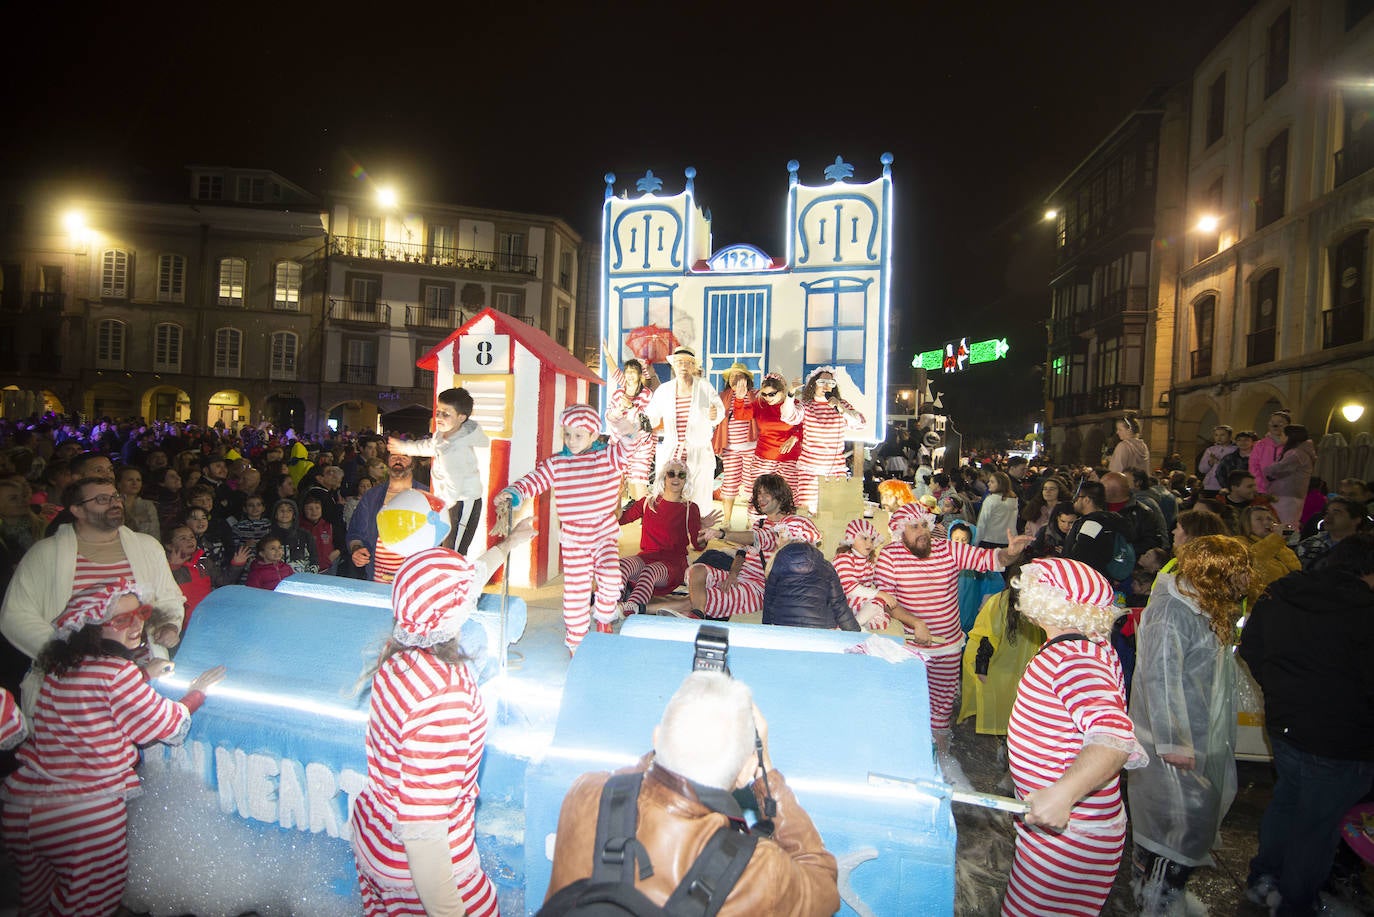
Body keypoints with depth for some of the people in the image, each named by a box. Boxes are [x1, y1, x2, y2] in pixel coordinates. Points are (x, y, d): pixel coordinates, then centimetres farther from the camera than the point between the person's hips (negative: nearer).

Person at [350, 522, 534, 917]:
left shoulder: (403, 648, -10)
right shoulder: (442, 698, -37)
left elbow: (468, 576, 8)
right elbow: (423, 832, -34)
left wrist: (507, 544, 23)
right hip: (419, 865, -8)